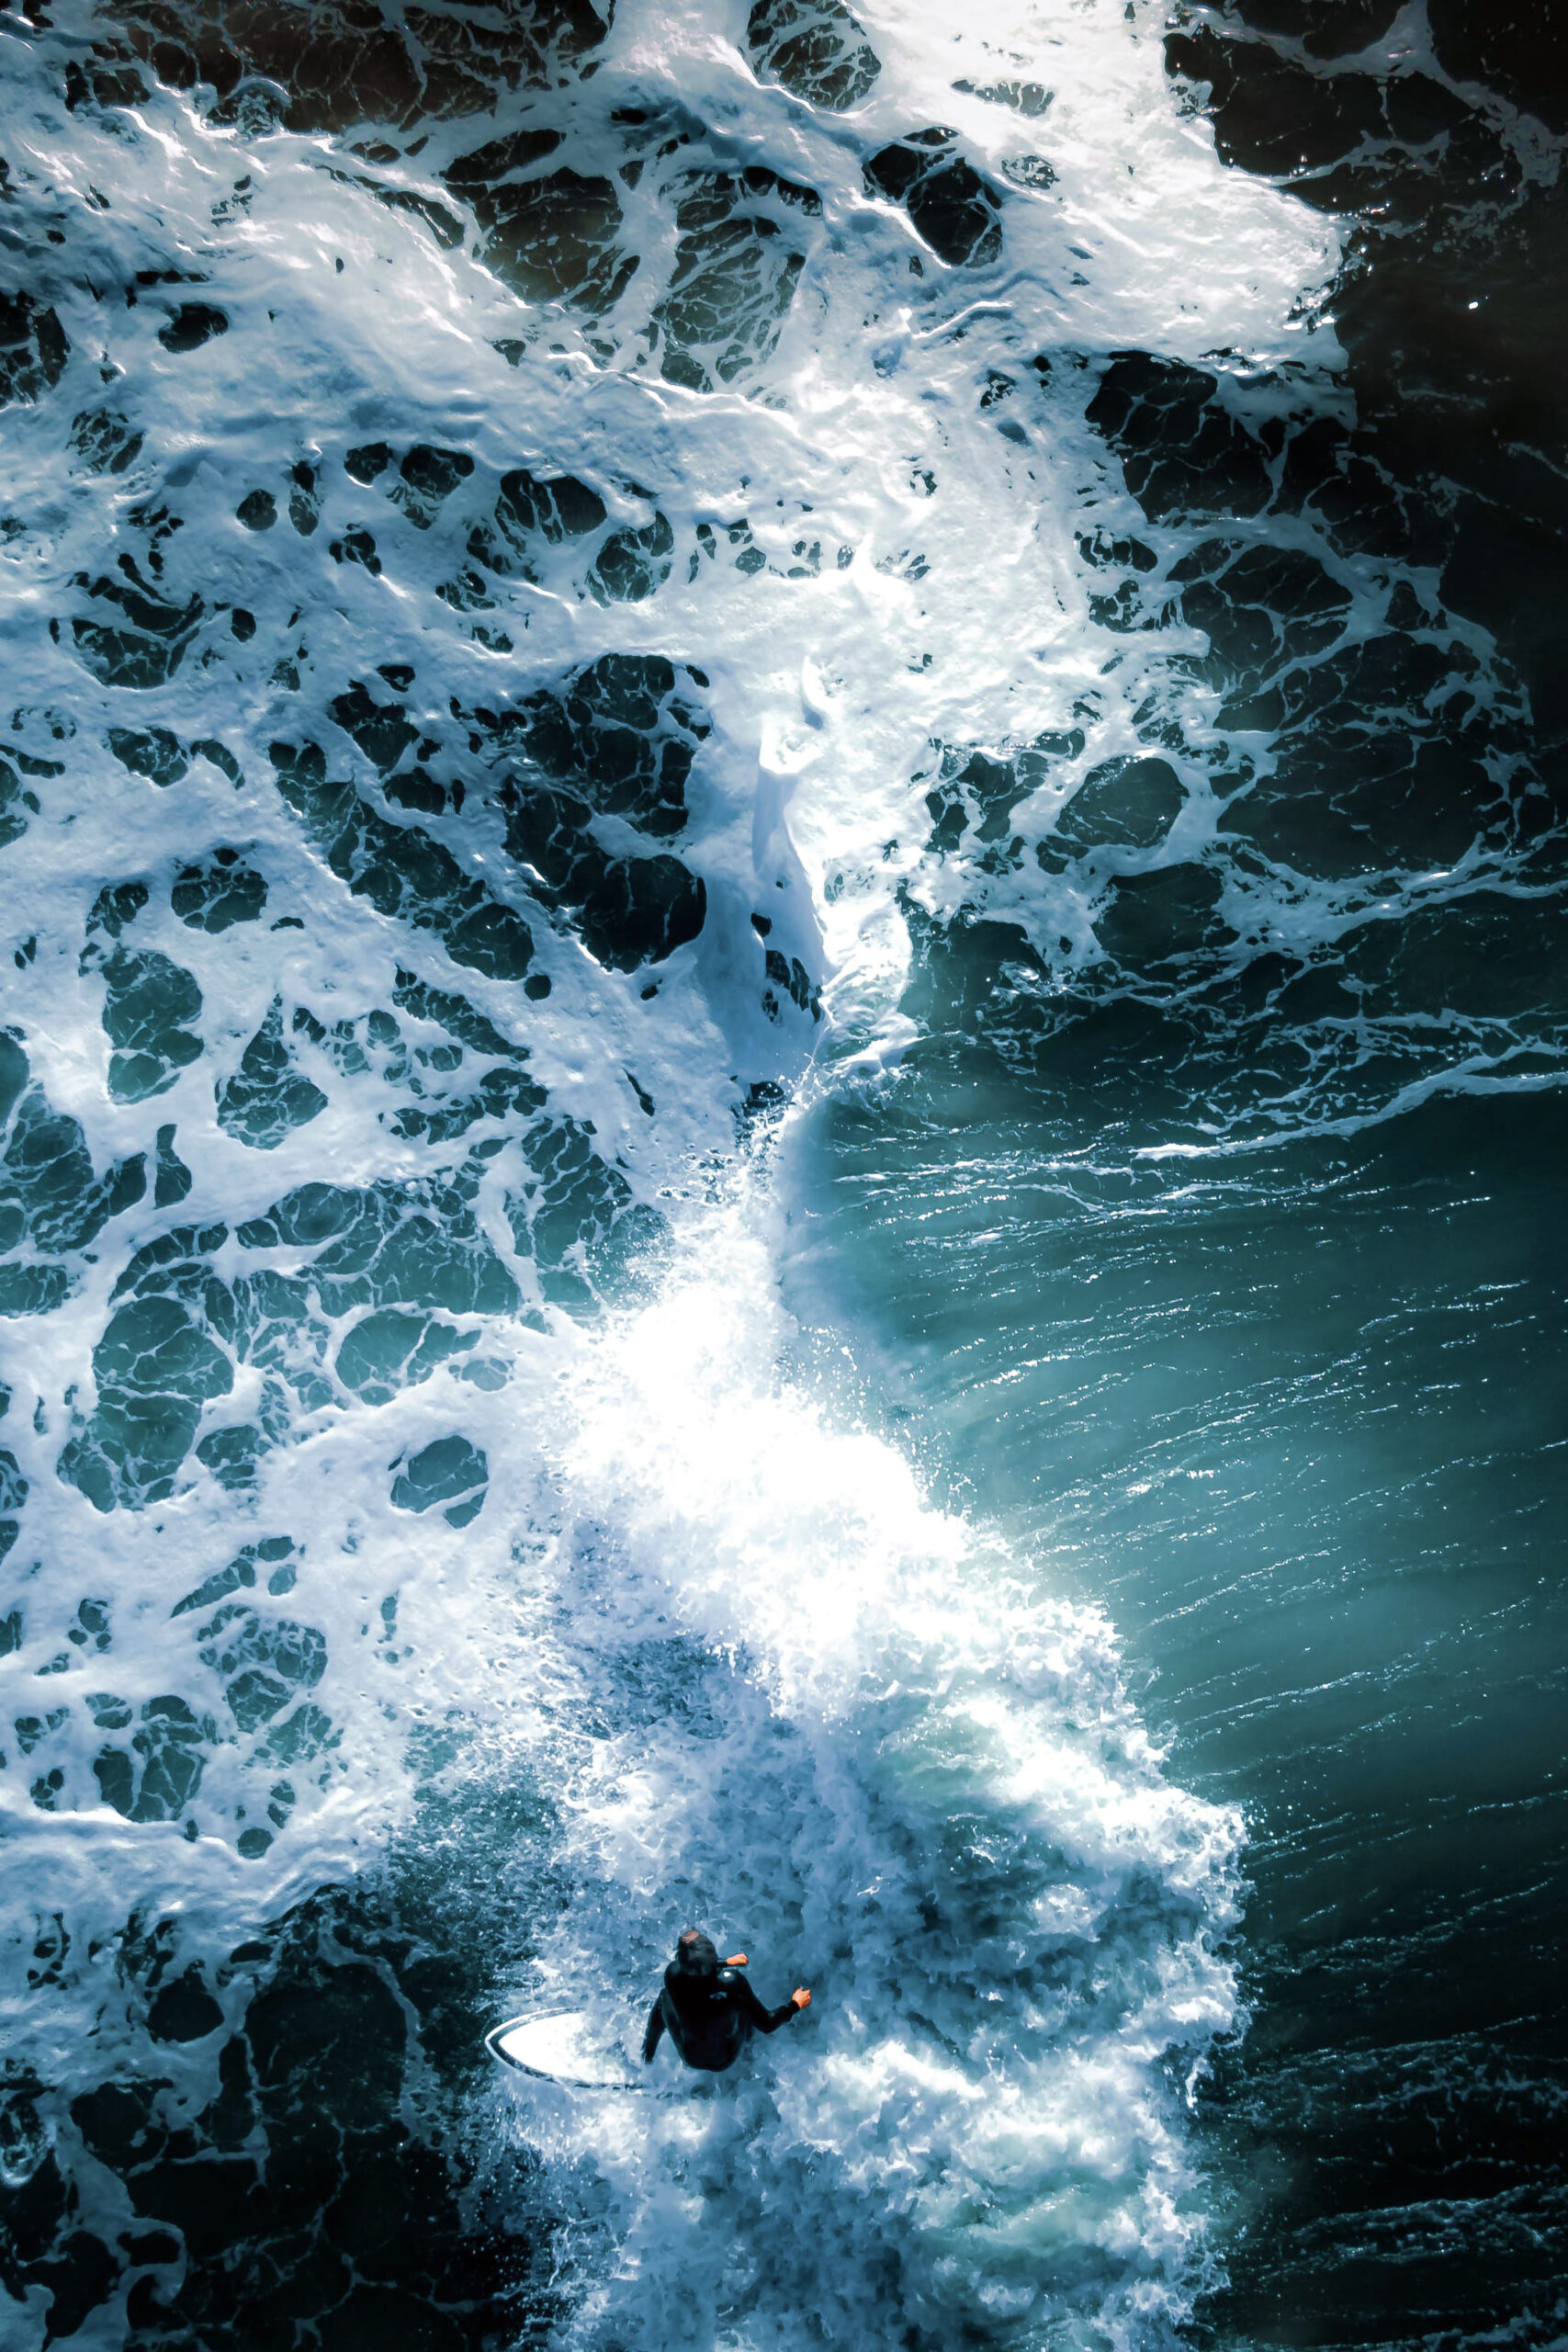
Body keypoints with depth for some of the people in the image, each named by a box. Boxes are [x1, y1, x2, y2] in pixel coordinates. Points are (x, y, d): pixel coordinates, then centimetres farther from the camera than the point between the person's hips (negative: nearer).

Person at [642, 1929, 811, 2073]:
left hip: (690, 2058, 2)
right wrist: (796, 2004, -3)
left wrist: (726, 1962, 14)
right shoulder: (731, 1981, -34)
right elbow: (767, 2025, -20)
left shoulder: (673, 1973, -26)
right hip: (724, 2061, -2)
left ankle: (648, 2056, 40)